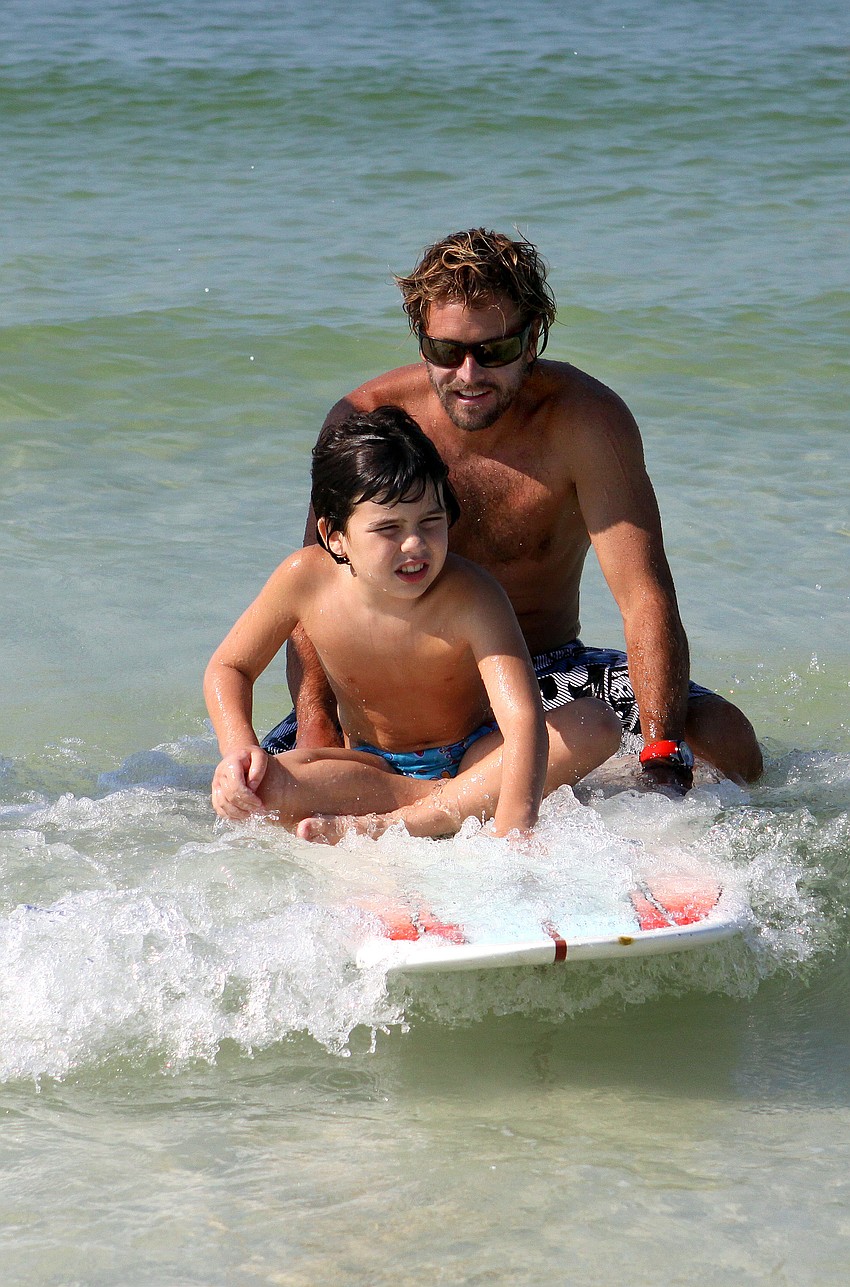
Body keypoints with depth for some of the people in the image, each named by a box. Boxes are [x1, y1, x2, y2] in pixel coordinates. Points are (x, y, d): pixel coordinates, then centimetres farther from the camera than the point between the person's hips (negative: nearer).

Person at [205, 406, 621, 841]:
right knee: (253, 787, -30)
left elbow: (523, 717, -38)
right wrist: (239, 750, -23)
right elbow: (229, 667, -1)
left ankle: (392, 825, -34)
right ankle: (466, 800, -21)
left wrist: (513, 831, -55)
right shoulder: (307, 579, -17)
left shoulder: (472, 597, -27)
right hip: (371, 768, 1)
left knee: (596, 726, -30)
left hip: (474, 758, -1)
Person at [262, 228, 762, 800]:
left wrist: (662, 759, -39)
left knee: (724, 736, -26)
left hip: (551, 668, -1)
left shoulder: (586, 420, -20)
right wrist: (317, 722, -35)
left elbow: (646, 600, -26)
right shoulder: (362, 425, -15)